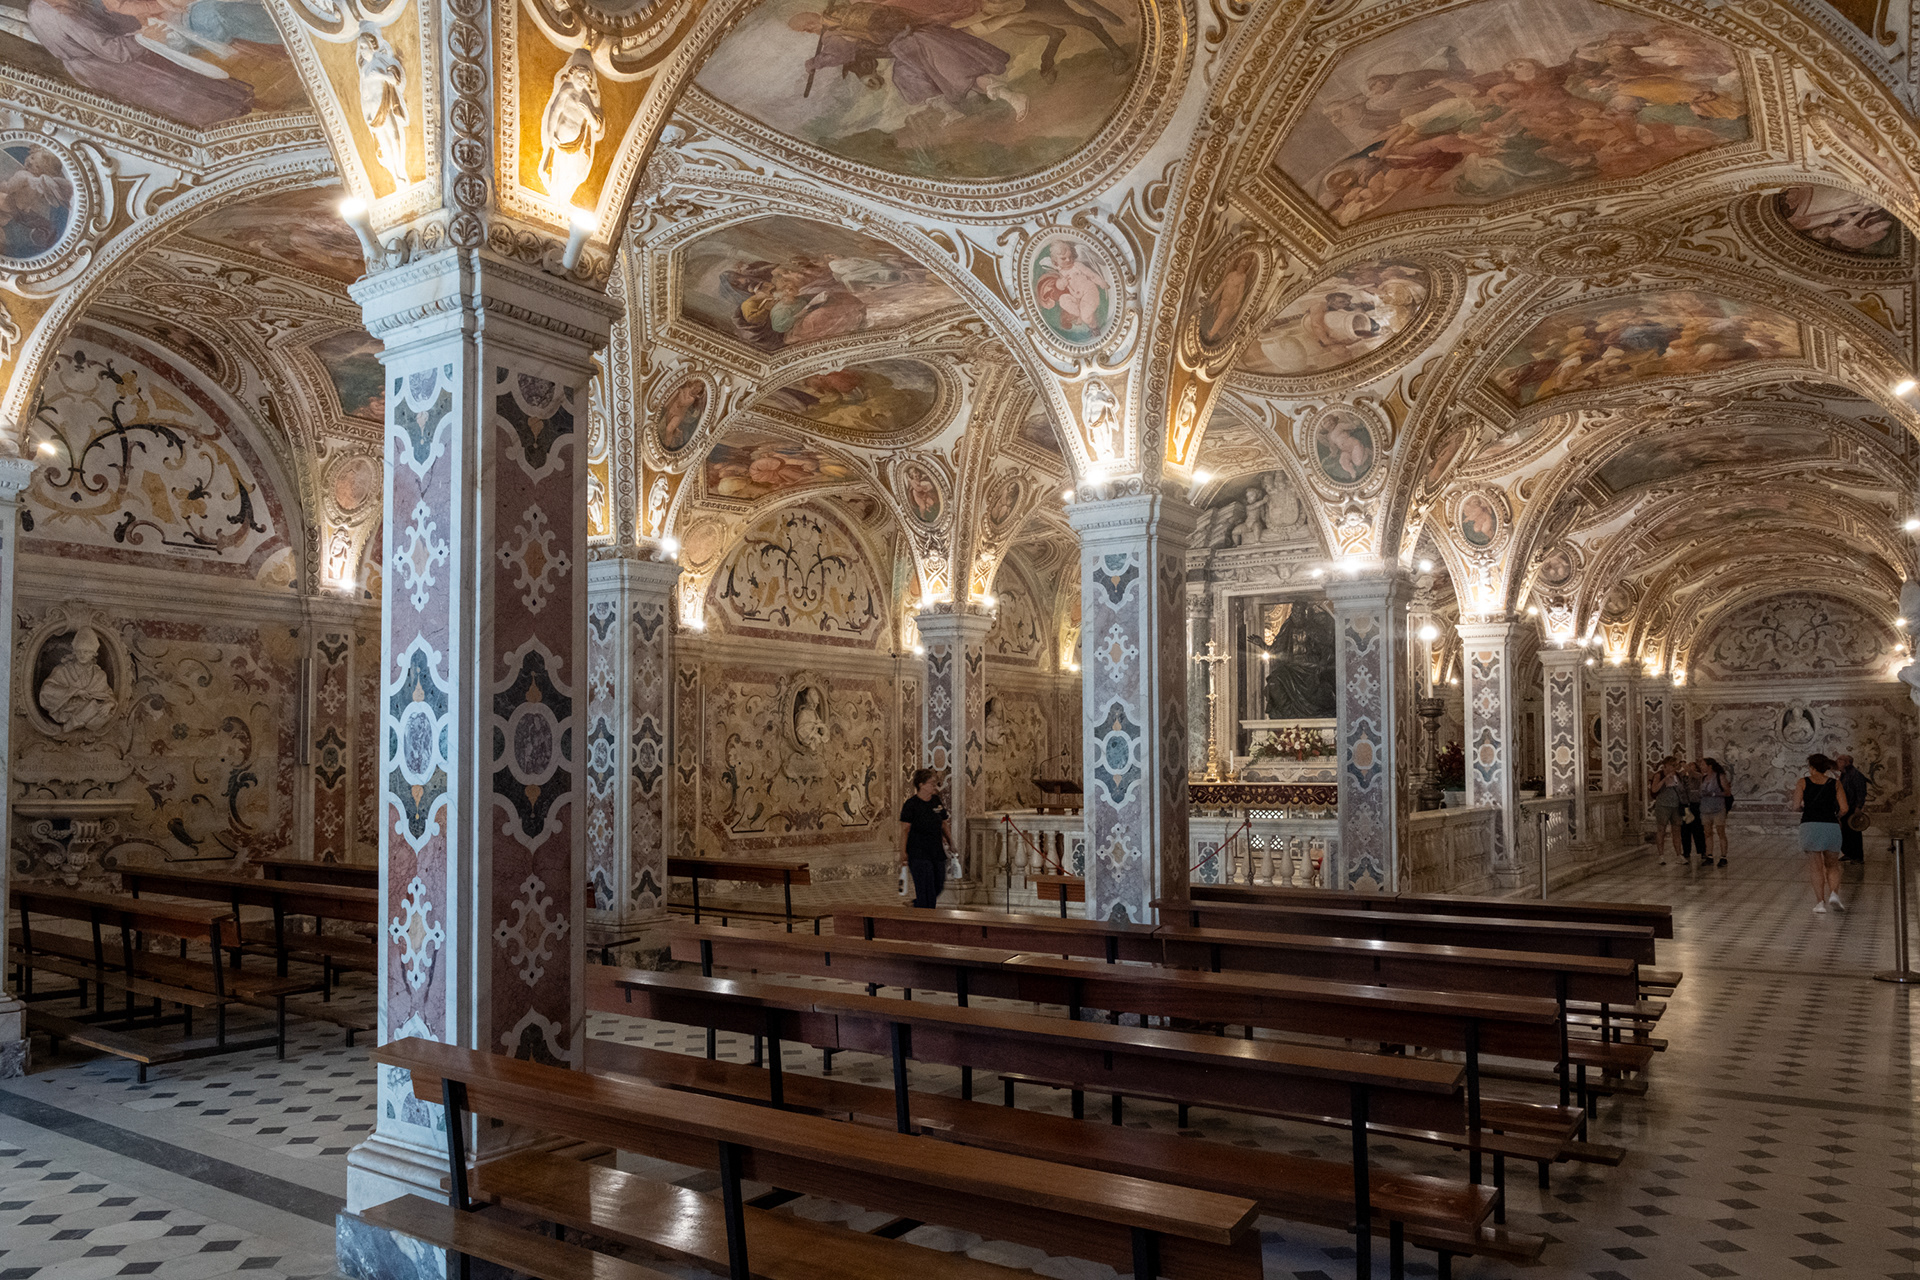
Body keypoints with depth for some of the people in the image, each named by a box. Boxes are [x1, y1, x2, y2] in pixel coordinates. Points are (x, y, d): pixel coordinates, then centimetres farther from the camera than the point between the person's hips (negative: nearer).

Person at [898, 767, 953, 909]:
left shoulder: (937, 801, 10)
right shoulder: (911, 804, -8)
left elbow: (944, 825, 18)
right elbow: (905, 829, -8)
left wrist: (951, 844, 15)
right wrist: (903, 853, -11)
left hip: (937, 852, 6)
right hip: (918, 853, -6)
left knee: (939, 885, 12)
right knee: (926, 890, -7)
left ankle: (918, 903, 35)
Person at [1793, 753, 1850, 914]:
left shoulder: (1803, 782, 4)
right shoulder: (1835, 783, 7)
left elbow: (1796, 806, -5)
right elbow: (1844, 808, 0)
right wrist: (1836, 818, 19)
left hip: (1809, 826, -1)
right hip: (1831, 826, 1)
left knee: (1816, 868, 5)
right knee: (1832, 866, 17)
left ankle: (1820, 903, -1)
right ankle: (1834, 894, -5)